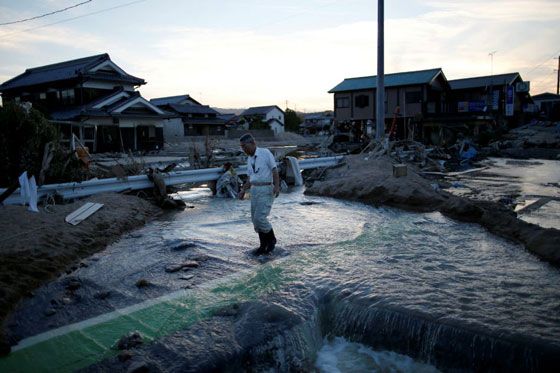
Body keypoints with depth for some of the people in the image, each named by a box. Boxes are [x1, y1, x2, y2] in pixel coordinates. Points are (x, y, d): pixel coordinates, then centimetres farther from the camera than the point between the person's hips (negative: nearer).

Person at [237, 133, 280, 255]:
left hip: (267, 190, -7)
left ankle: (271, 238, 9)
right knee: (256, 219, 5)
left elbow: (274, 170, -13)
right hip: (255, 190, 8)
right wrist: (243, 191, 6)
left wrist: (277, 186, -25)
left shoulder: (265, 152, -8)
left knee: (259, 217, -14)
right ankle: (264, 246, 16)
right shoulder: (250, 159, 13)